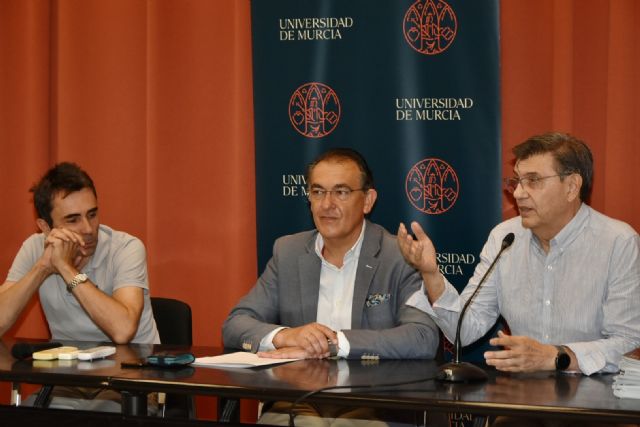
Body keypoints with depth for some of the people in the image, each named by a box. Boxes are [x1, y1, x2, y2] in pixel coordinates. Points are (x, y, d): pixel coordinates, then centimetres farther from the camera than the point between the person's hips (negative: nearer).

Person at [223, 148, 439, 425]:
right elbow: (234, 326, 7)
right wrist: (284, 336, -15)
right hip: (300, 400, 1)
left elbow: (424, 339, -16)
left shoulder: (402, 257, -2)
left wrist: (332, 343, -21)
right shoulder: (288, 252, 11)